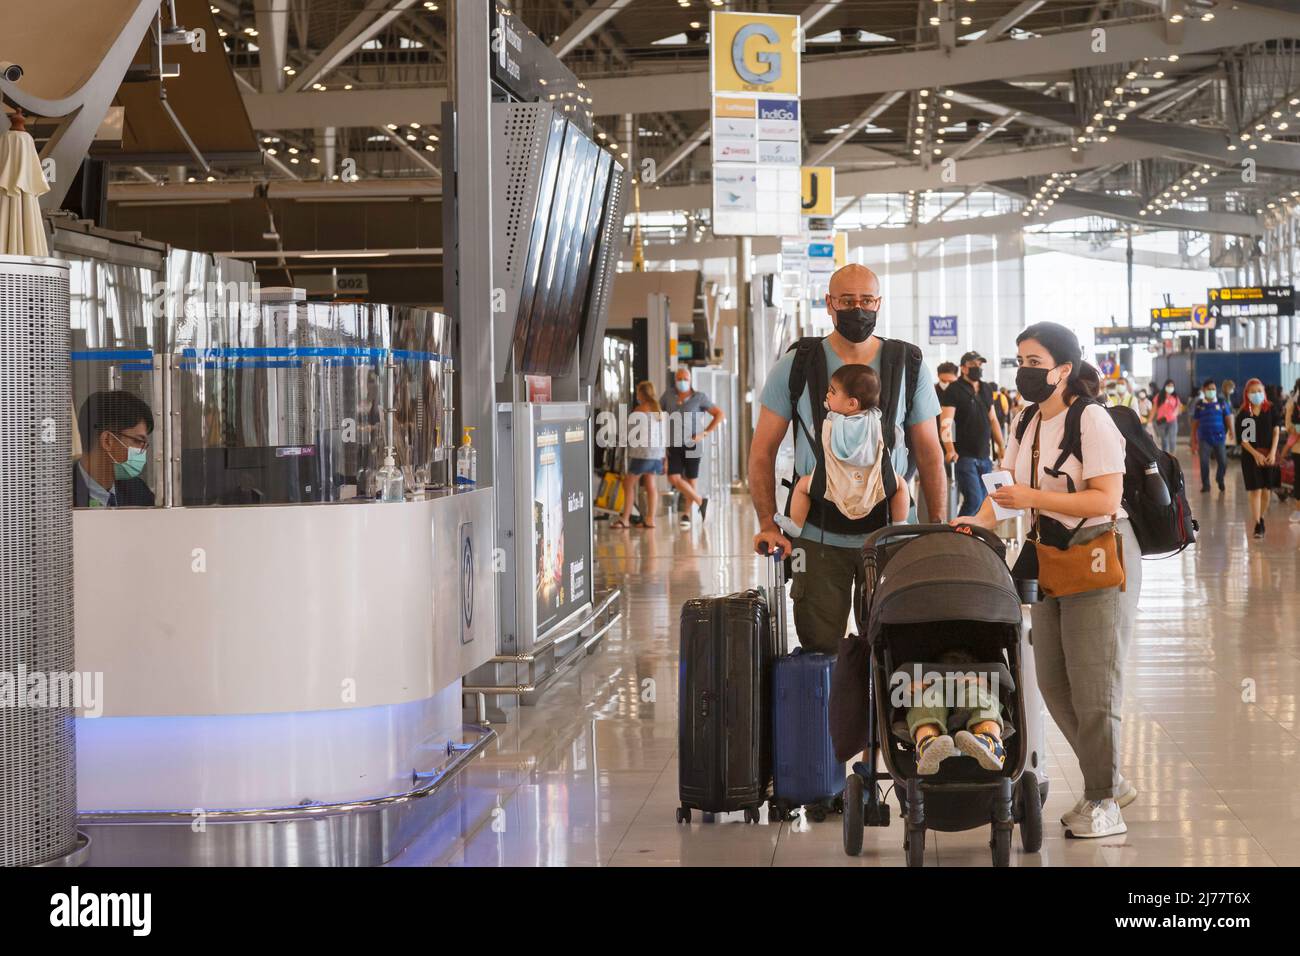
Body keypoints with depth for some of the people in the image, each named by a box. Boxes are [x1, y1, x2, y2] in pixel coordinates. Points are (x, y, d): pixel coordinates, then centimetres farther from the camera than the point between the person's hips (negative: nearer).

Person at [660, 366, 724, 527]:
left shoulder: (699, 397, -6)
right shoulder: (668, 396, 2)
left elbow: (719, 414, -4)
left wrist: (704, 433, -9)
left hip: (692, 445, -2)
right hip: (674, 445, 2)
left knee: (691, 480, 4)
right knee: (674, 479, -11)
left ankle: (686, 513, 19)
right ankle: (701, 501, 5)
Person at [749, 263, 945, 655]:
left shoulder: (909, 366, 3)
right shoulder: (796, 365, -1)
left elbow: (929, 453, 7)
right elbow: (763, 450, 2)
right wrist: (768, 524, -7)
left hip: (889, 533, 1)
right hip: (819, 537, -1)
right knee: (820, 647, 1)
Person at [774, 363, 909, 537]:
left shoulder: (830, 423, -7)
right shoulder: (874, 420, -5)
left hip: (837, 494, -1)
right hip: (871, 493, 1)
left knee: (802, 484, 21)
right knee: (900, 482, 24)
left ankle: (795, 526, 28)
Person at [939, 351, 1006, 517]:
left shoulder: (986, 389, 14)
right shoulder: (955, 390, -7)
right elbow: (946, 423, -16)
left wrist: (1001, 446, 18)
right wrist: (950, 449, -29)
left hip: (984, 456, 7)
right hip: (964, 456, -7)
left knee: (984, 501, 8)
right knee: (974, 500, -16)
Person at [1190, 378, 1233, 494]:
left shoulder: (1222, 404, 6)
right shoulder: (1199, 405, 6)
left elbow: (1228, 418, 3)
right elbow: (1195, 424, 9)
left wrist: (1231, 430, -16)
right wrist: (1193, 442, 8)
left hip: (1219, 437, 0)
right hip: (1204, 439, 0)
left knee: (1223, 462, -2)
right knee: (1204, 462, -11)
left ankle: (1220, 480, 27)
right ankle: (1205, 485, 5)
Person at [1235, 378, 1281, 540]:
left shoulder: (1271, 409, 3)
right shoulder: (1243, 414, 0)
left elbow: (1276, 431, -1)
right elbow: (1242, 439, -4)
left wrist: (1272, 452, -12)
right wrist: (1256, 454, -14)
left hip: (1269, 455, 2)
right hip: (1251, 455, -2)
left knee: (1266, 490, 5)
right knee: (1255, 490, -7)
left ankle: (1260, 519, 22)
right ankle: (1257, 526, -7)